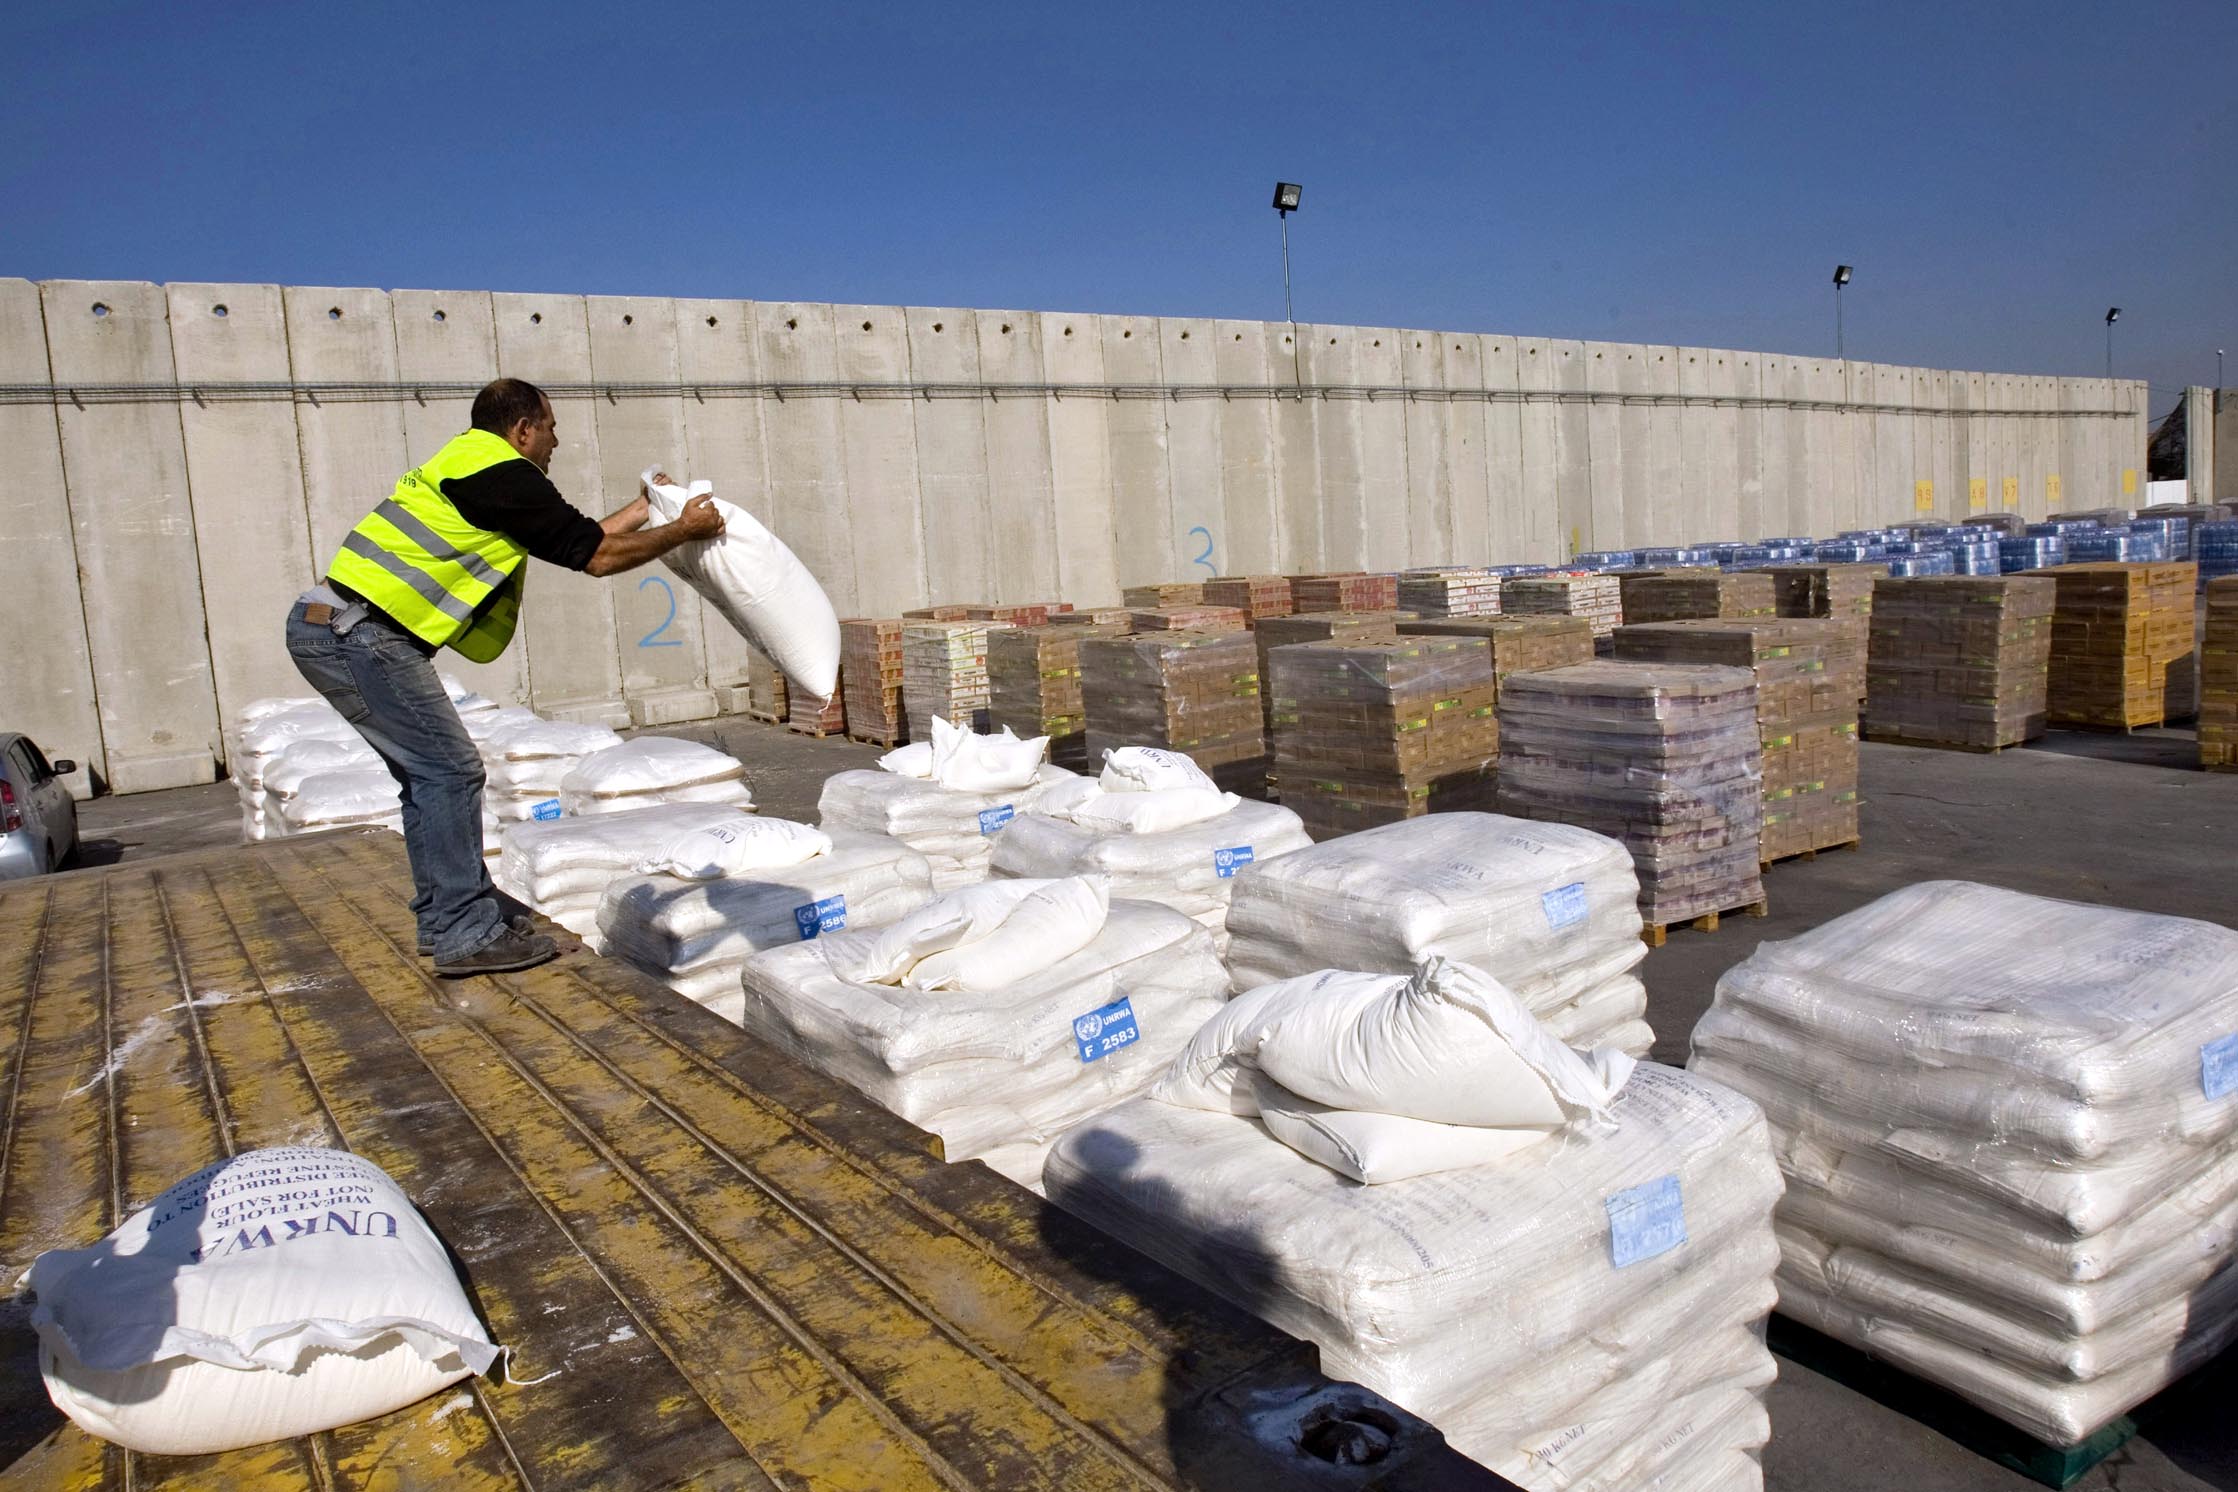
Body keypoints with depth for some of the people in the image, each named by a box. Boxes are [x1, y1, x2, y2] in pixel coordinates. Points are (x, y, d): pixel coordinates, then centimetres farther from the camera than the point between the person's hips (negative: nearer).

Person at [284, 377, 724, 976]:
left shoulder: (470, 467, 22)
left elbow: (573, 540, 26)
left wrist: (640, 512, 33)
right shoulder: (505, 476, -9)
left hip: (325, 626, 11)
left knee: (428, 772, 16)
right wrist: (685, 530, 6)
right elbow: (597, 557, -5)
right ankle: (467, 935, -4)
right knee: (450, 770, -8)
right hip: (359, 633, -11)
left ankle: (445, 914, 24)